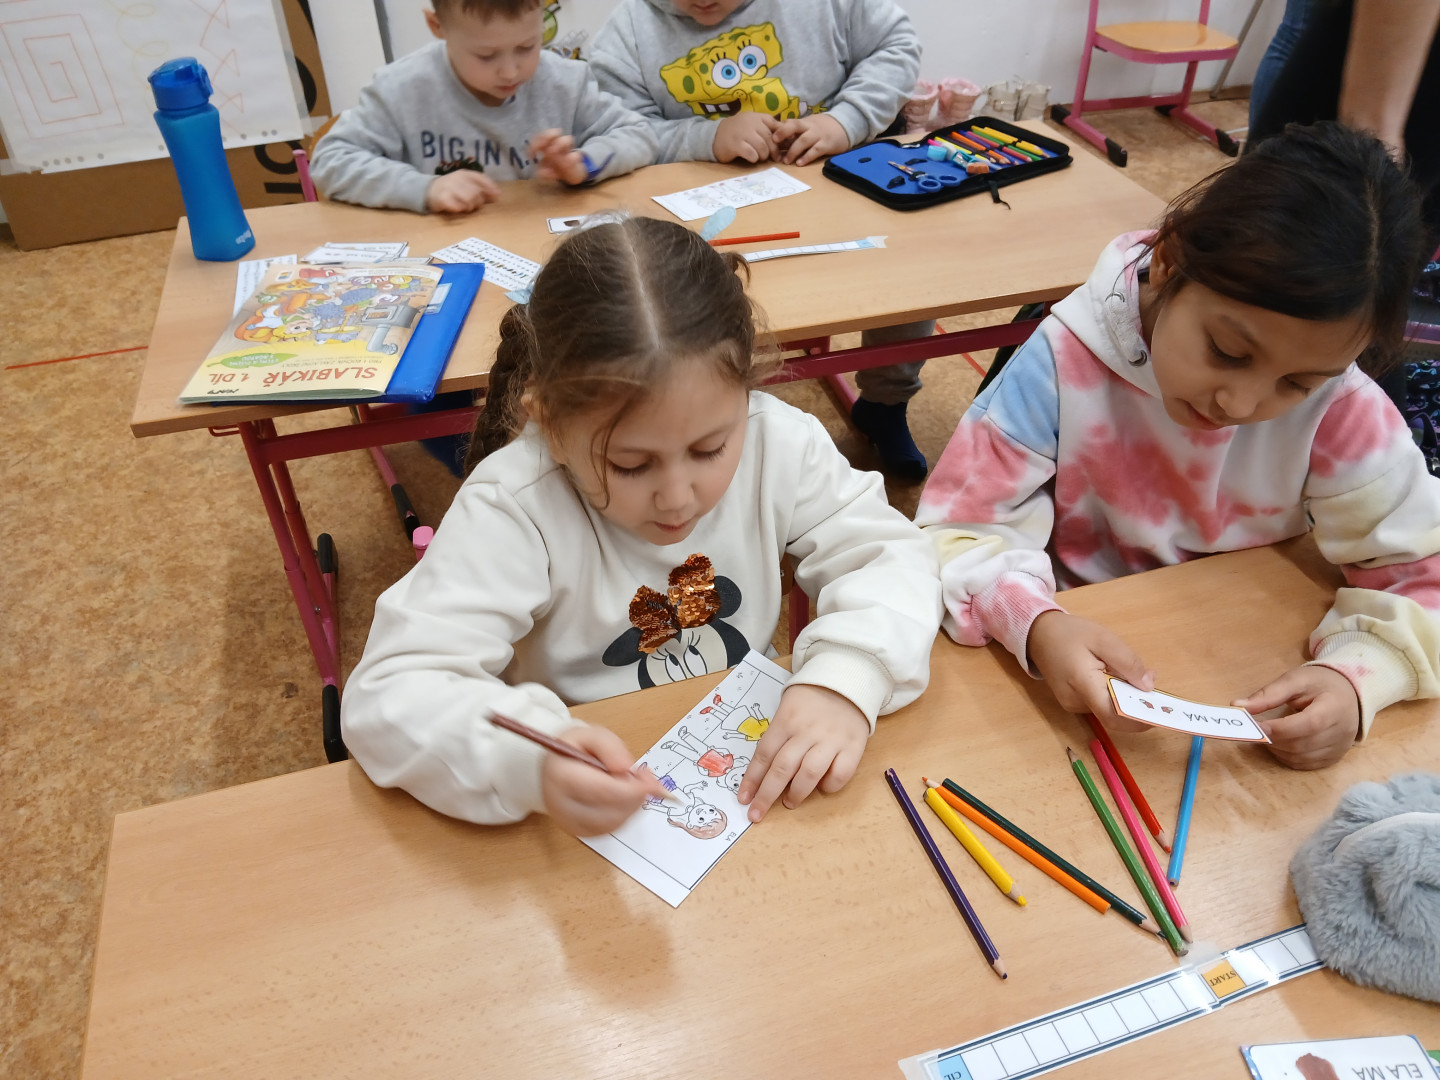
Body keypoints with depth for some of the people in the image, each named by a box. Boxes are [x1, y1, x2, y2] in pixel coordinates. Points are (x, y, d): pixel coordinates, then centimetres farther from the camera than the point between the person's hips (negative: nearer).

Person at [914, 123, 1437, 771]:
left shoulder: (1339, 406, -14)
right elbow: (962, 532, -18)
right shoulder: (1066, 362, -20)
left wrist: (1357, 675, -26)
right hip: (1076, 668, -1)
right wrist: (1036, 626, -37)